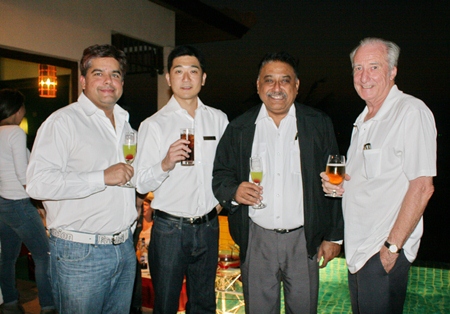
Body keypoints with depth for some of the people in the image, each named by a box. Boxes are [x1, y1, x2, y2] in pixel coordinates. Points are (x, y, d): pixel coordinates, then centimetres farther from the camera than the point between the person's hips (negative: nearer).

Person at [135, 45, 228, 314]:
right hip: (170, 228, -3)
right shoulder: (154, 125, -6)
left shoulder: (219, 119, 4)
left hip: (208, 226, 3)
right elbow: (142, 184, -11)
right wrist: (165, 164, -28)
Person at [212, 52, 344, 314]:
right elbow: (220, 176, 5)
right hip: (256, 240, 1)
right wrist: (234, 191, -18)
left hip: (304, 240, 0)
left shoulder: (319, 124, 2)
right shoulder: (239, 128, 4)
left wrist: (334, 236, 1)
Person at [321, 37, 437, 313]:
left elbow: (422, 187, -19)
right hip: (357, 249, 8)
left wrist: (392, 246, -18)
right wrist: (336, 182, 2)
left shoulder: (411, 111, -13)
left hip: (384, 252, -8)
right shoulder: (364, 119, 14)